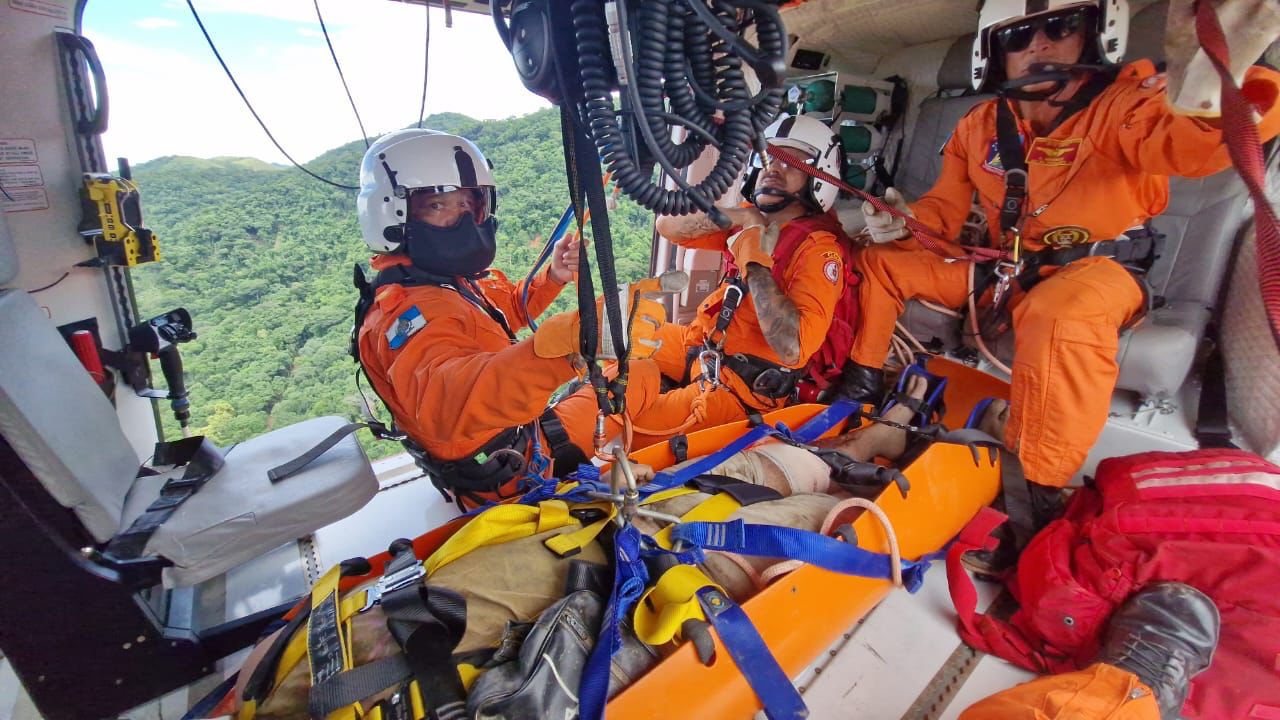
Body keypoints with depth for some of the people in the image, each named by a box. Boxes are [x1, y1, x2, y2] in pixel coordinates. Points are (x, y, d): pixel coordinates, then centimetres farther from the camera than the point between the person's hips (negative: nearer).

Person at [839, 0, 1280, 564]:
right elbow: (944, 211, 7)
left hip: (1097, 268, -5)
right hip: (1004, 270, 6)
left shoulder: (1124, 100, -13)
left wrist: (1206, 98, -58)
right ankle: (861, 386, 10)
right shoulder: (979, 127, 2)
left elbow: (1181, 143, -35)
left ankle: (1041, 498, -28)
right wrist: (903, 221, -16)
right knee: (880, 260, 0)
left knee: (1060, 313, -41)